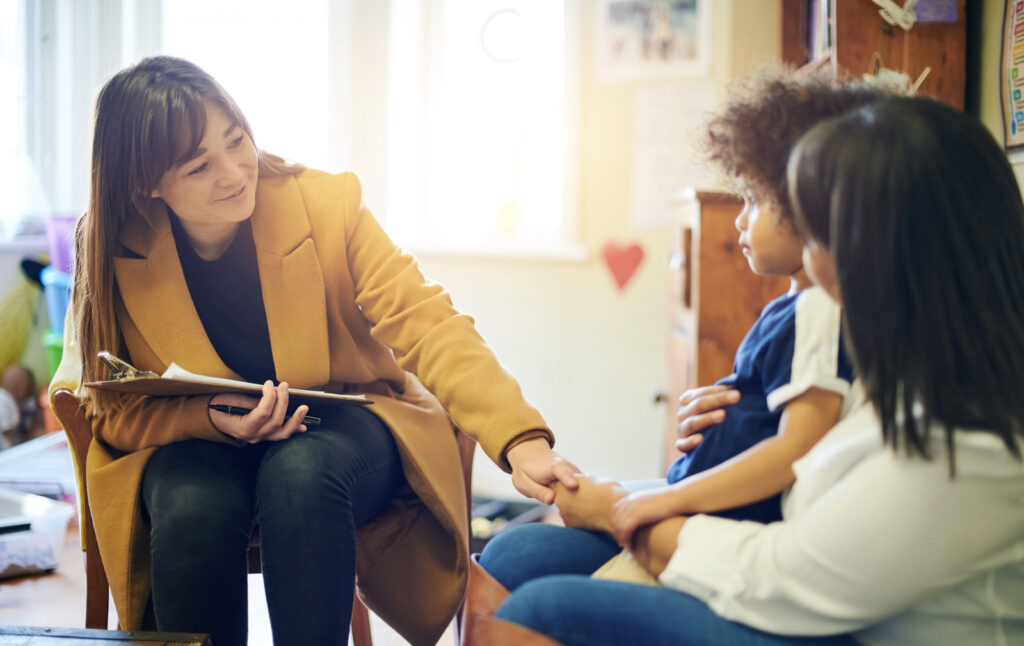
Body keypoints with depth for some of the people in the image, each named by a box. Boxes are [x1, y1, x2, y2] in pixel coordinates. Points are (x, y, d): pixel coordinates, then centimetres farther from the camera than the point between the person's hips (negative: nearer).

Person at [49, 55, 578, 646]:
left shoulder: (327, 203, -15)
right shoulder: (116, 257, -12)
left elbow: (426, 323, -21)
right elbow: (115, 413, -5)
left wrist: (521, 440, -36)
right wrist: (216, 419, -27)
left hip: (343, 427, 0)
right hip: (195, 444, 1)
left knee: (301, 473, -35)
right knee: (193, 506, -33)